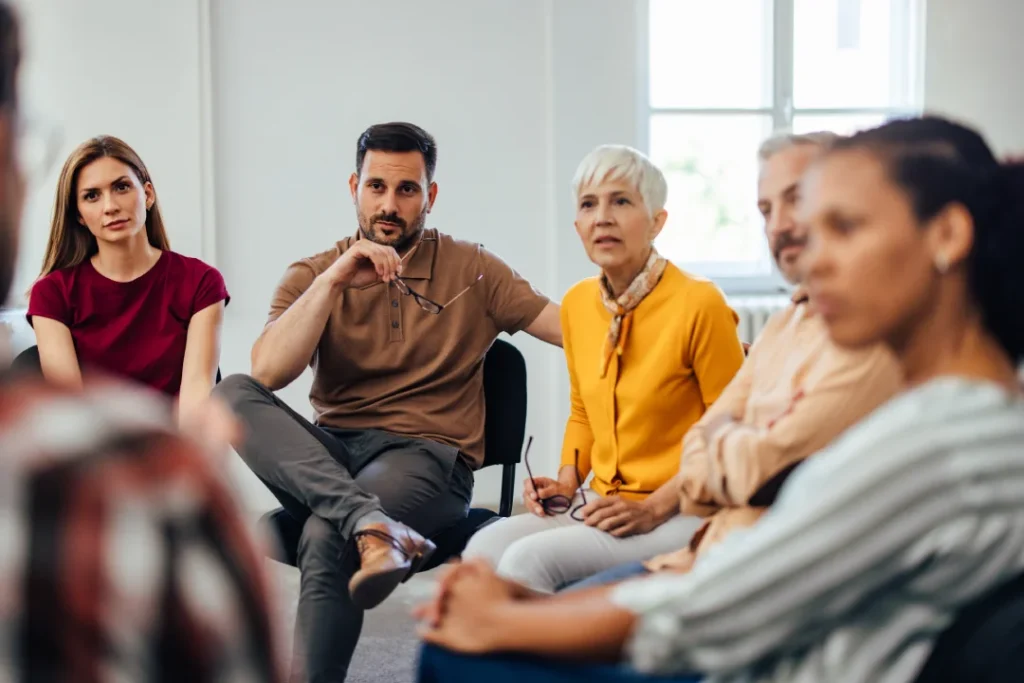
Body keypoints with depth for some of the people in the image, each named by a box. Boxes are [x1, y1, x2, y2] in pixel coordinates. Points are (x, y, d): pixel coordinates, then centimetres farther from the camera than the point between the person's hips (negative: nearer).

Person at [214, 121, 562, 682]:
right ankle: (369, 521, -40)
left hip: (427, 457, -3)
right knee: (233, 395, -25)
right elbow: (266, 373, -7)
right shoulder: (314, 276, 11)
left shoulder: (471, 271, 9)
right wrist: (333, 280, -14)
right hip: (327, 457, 3)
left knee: (325, 538, -34)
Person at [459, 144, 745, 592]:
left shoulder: (698, 304, -14)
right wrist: (567, 482, 6)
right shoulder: (577, 303, 7)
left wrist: (654, 508, -16)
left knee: (529, 559, -26)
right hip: (599, 506, 6)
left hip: (678, 517, -6)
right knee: (484, 548, -20)